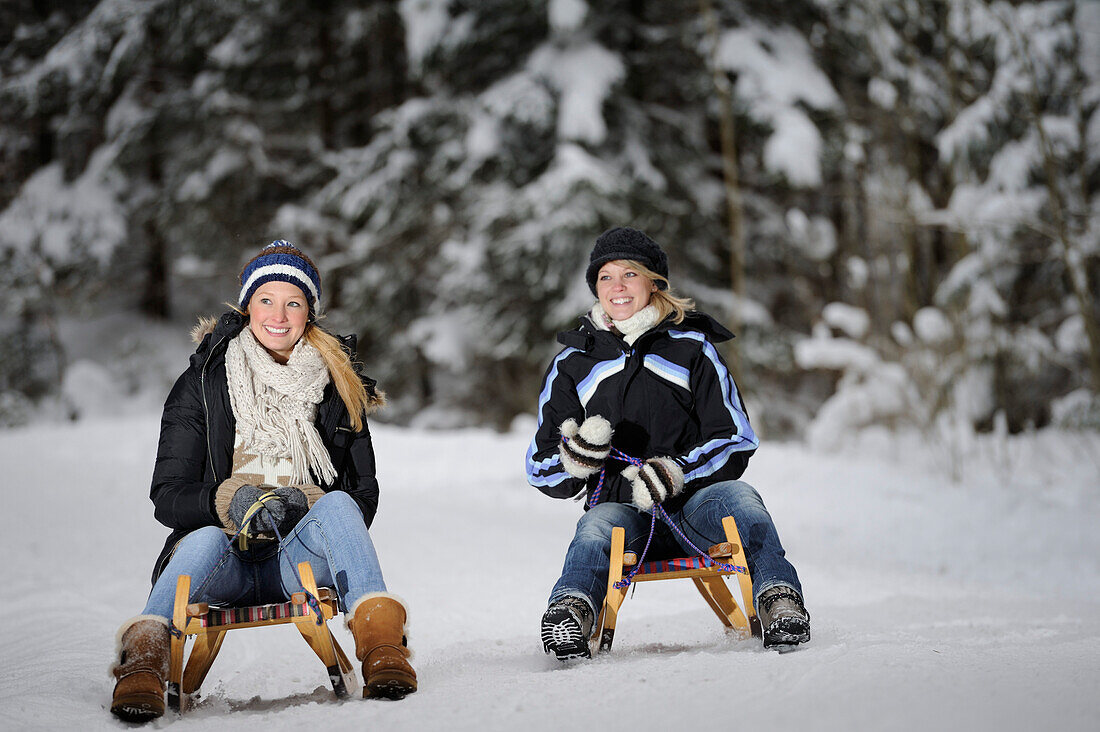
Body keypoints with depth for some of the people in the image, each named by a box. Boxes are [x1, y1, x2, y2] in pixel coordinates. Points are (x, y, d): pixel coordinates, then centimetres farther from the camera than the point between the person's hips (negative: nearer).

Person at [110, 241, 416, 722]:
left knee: (337, 503, -30)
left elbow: (364, 494, 6)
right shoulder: (202, 385, 5)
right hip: (225, 565, -1)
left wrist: (305, 503, -17)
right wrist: (229, 500, -22)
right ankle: (145, 655, -50)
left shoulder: (336, 386, 10)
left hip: (300, 557, 1)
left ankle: (380, 644, -46)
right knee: (206, 539, -35)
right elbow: (166, 497, 0)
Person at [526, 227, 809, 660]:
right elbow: (541, 469, 13)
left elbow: (736, 442, 4)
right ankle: (570, 611, -56)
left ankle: (779, 601, -46)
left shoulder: (691, 348, 10)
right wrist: (581, 454, -11)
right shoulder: (572, 364, 13)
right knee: (598, 528, -34)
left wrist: (672, 475, -13)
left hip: (691, 501, 0)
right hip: (620, 507, 0)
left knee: (739, 498, -32)